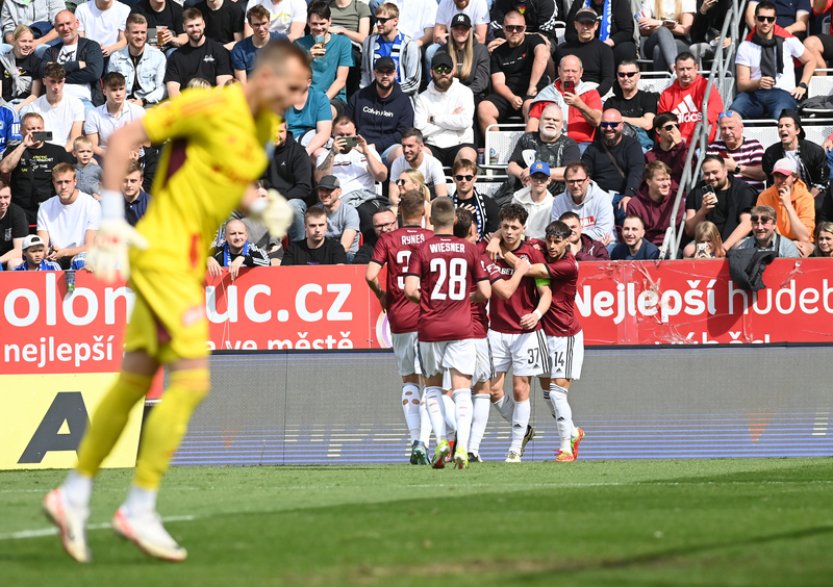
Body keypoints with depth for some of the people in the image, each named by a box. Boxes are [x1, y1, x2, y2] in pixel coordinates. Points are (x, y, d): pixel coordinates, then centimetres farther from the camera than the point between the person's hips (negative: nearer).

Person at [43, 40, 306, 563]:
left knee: (133, 383, 14)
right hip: (164, 257, -9)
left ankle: (74, 495, 24)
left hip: (190, 264, 9)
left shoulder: (265, 127, 9)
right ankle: (139, 509, -6)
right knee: (192, 381, -13)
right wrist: (113, 224, -19)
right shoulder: (212, 108, -17)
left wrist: (263, 207, 4)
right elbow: (124, 139, -16)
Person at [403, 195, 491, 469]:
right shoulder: (469, 250, 1)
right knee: (462, 390, 0)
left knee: (432, 386, 16)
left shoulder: (422, 251, -4)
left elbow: (410, 290, -14)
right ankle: (462, 448, -12)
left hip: (430, 328, 0)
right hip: (462, 328, 0)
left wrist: (424, 300, 8)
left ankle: (441, 440, 2)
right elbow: (485, 292, 0)